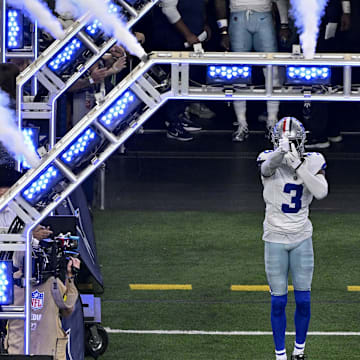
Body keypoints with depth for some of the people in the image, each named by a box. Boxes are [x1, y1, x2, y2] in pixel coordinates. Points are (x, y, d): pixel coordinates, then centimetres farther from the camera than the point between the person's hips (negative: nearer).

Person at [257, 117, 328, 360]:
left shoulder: (312, 162, -4)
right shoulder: (270, 159, -10)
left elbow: (321, 192, -20)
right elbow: (267, 168, -36)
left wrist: (299, 166, -27)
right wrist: (282, 150, -57)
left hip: (302, 238, 2)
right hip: (275, 238, -2)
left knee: (303, 301, 4)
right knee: (278, 302, 2)